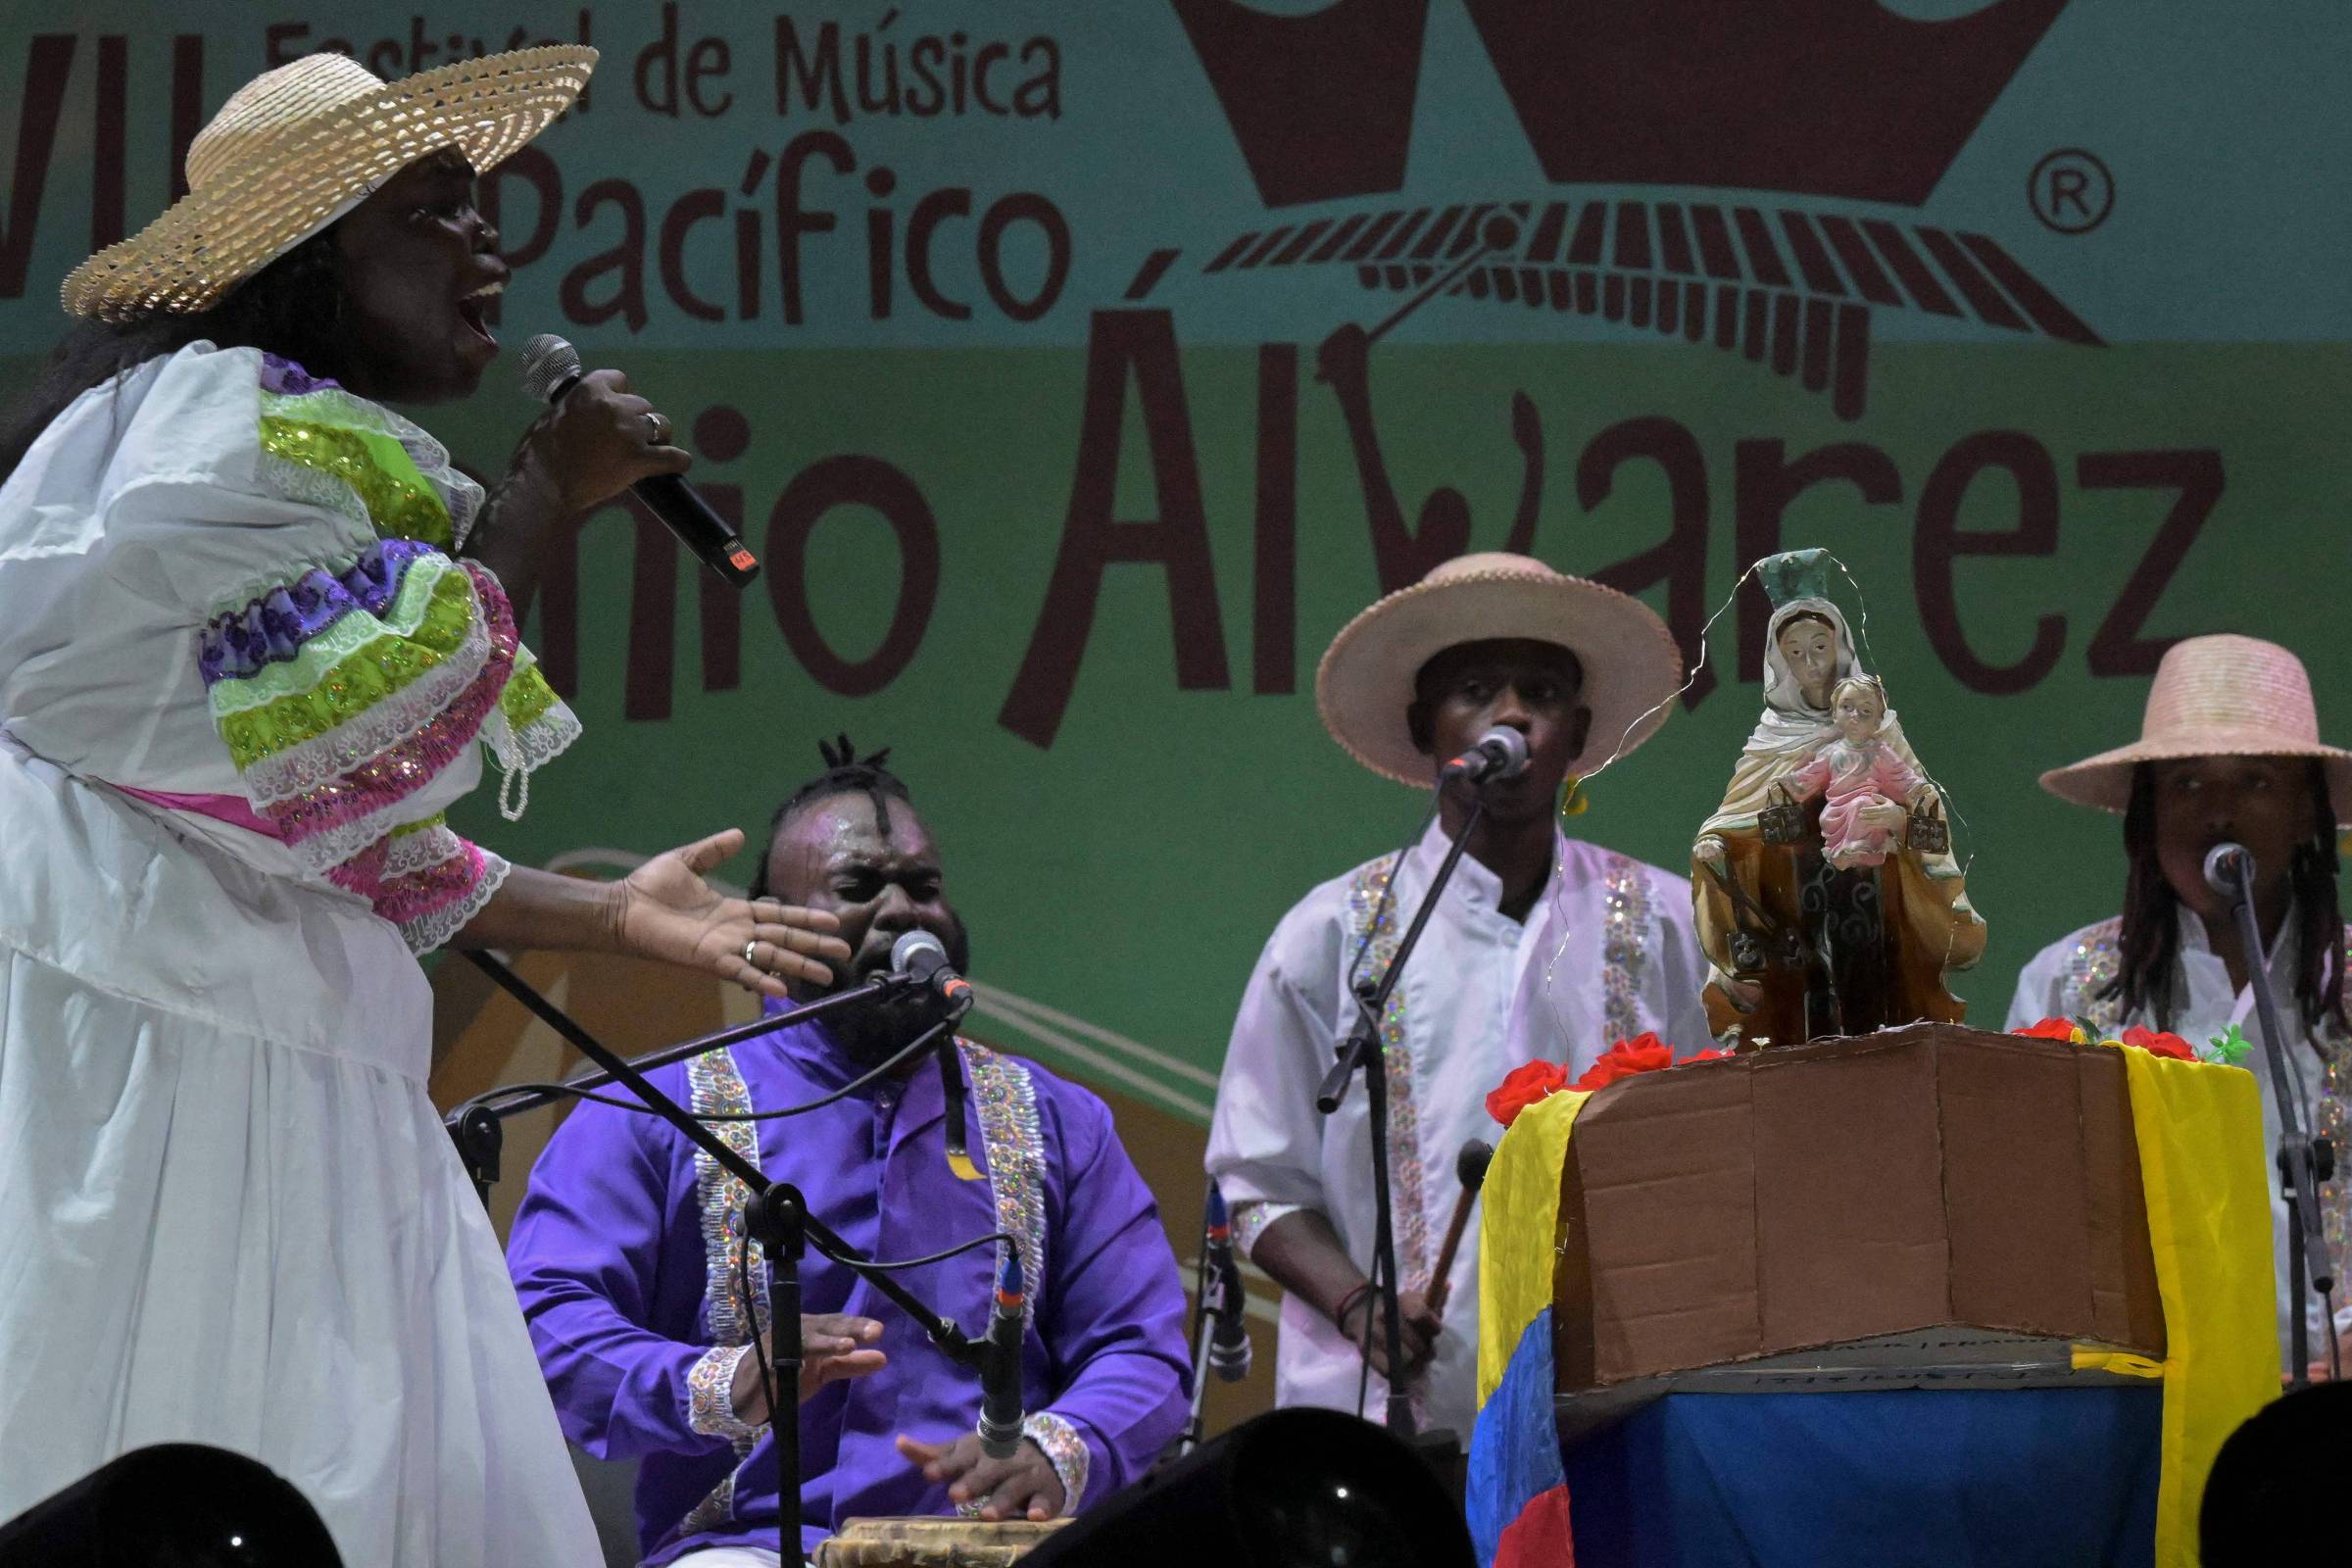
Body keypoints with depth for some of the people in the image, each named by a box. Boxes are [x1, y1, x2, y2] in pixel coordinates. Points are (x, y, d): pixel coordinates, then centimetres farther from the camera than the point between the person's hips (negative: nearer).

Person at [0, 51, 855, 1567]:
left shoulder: (315, 448, 23)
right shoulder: (233, 420, -7)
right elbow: (381, 729, -15)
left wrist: (613, 917, 24)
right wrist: (547, 491, -6)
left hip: (266, 1070, 10)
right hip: (156, 1037, -10)